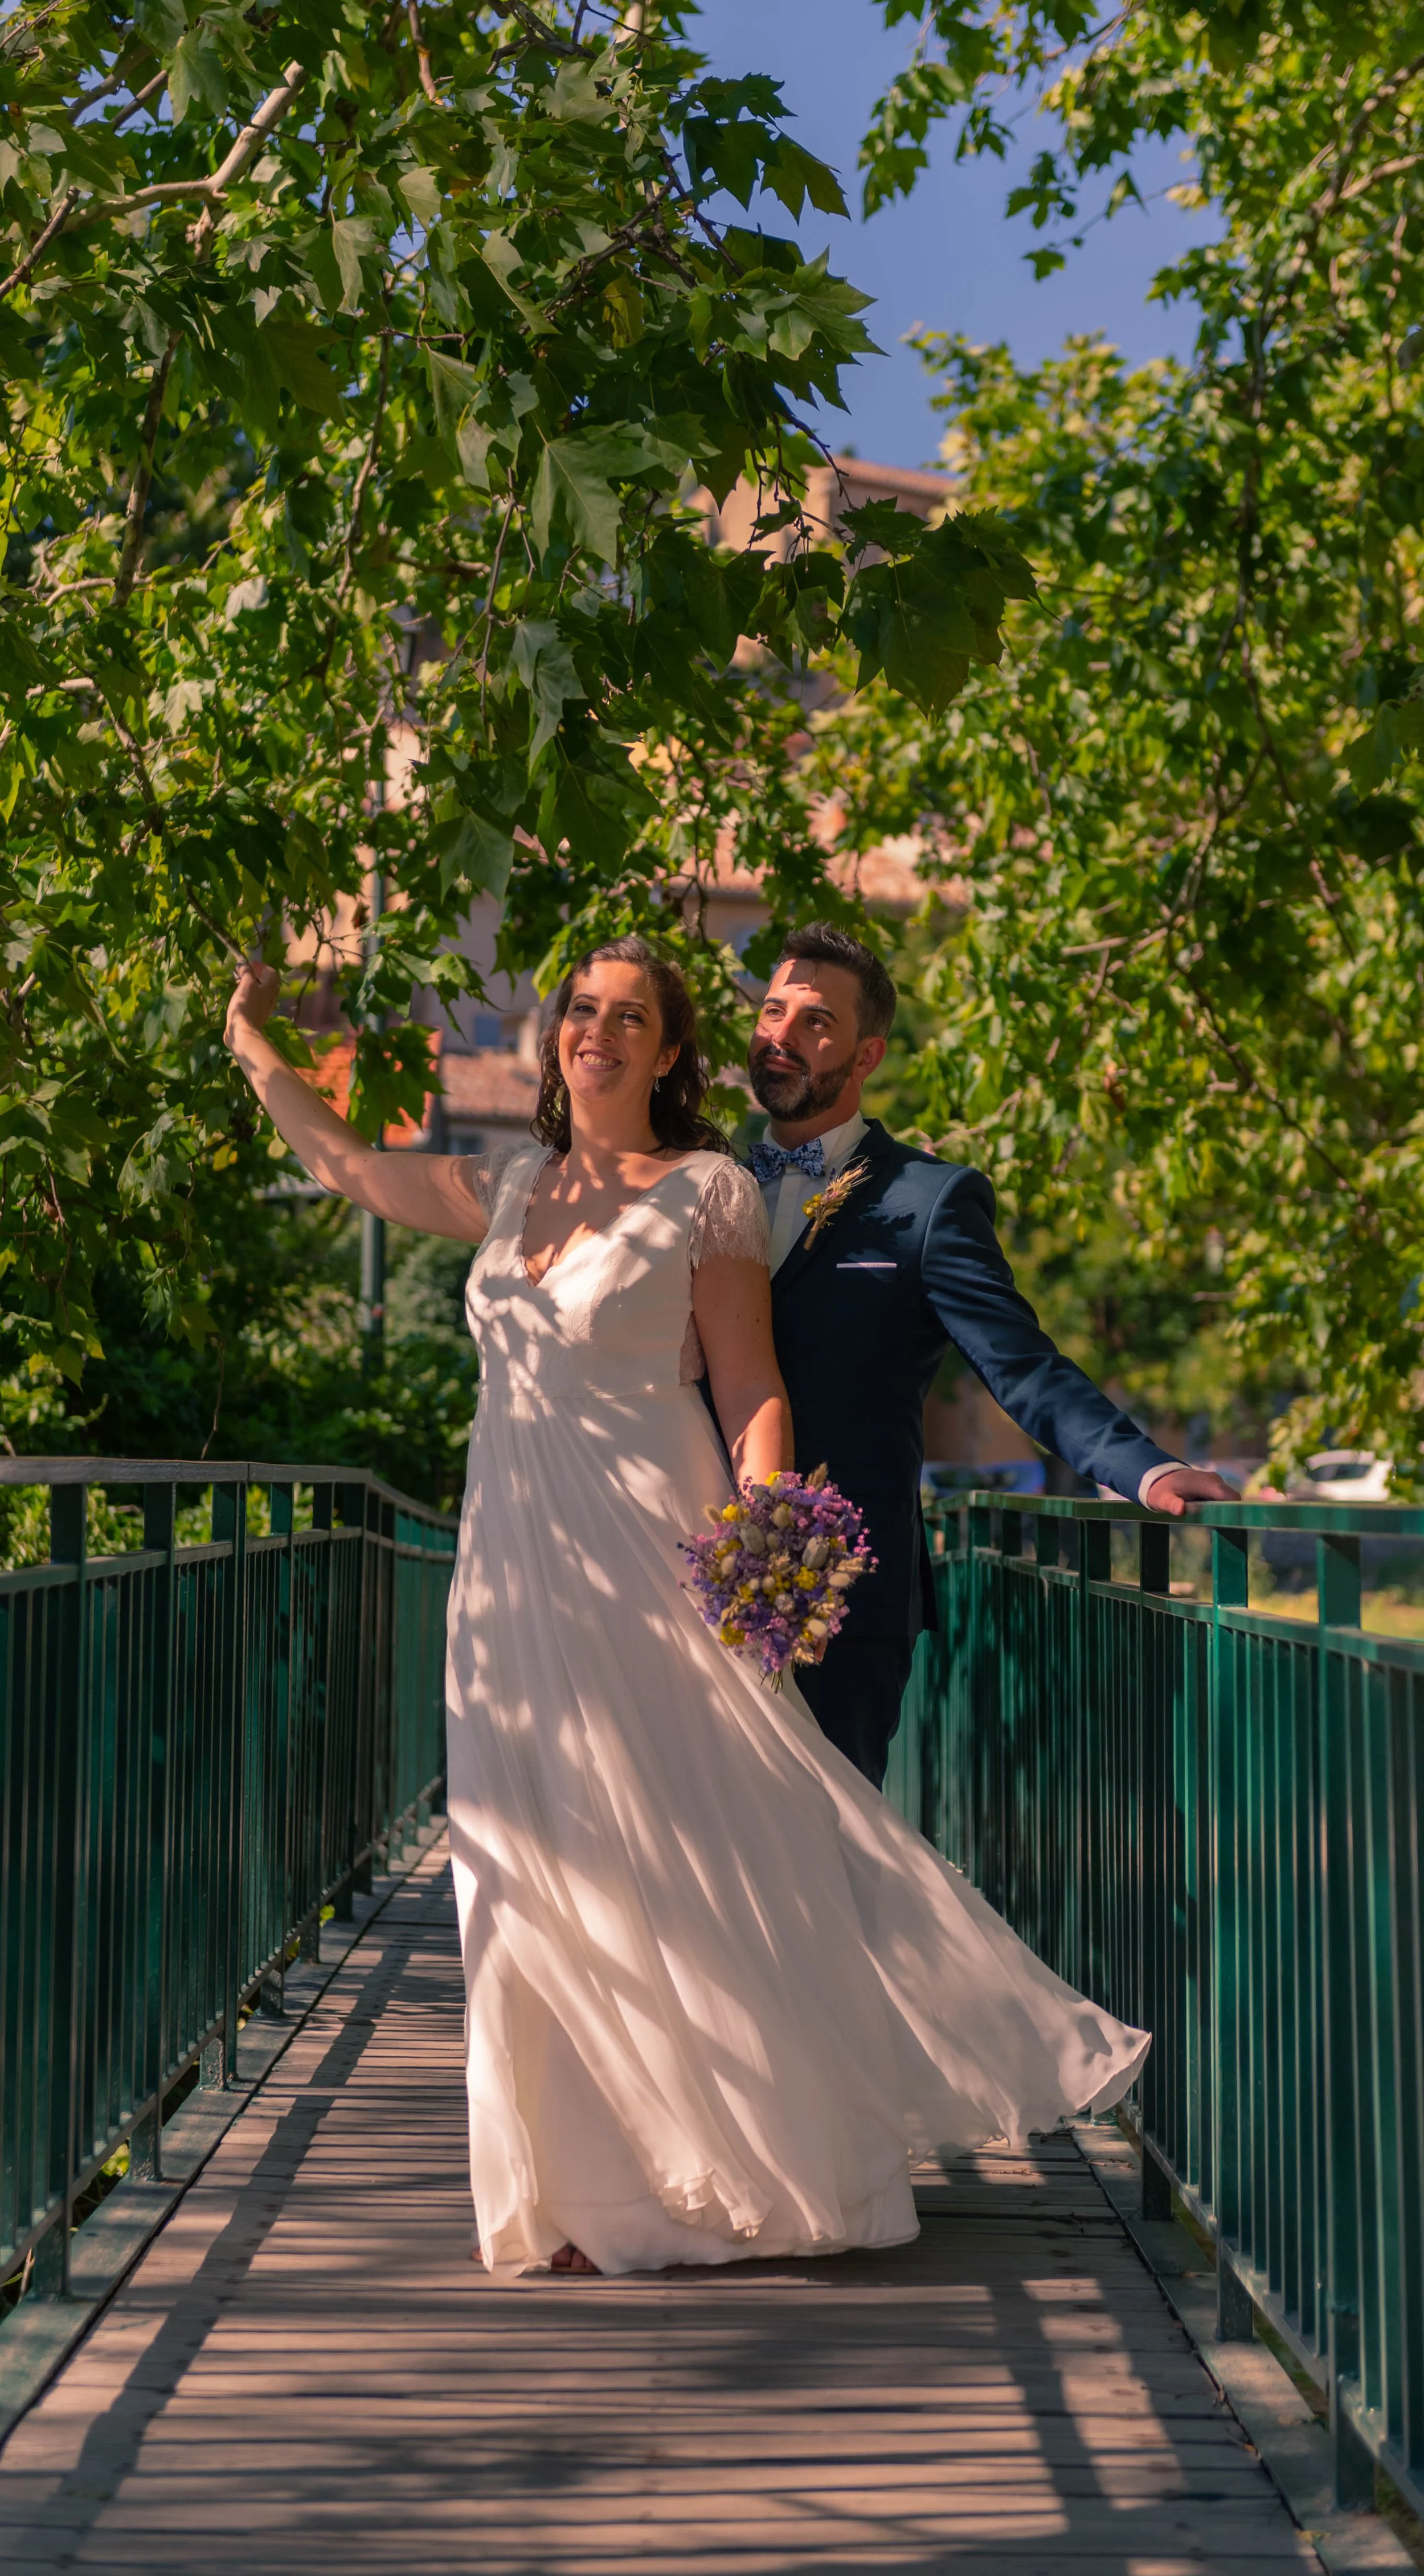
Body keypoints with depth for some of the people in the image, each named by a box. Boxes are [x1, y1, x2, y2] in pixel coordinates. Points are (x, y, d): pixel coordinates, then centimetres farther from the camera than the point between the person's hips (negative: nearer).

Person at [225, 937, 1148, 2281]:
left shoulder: (706, 1194, -4)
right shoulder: (512, 1190, 12)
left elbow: (752, 1392, -6)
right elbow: (350, 1165, 24)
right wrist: (252, 1044, 27)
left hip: (650, 1558, -5)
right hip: (518, 1567, 6)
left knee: (691, 1861, -2)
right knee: (547, 1873, 6)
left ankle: (777, 2156, 12)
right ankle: (595, 2185, 16)